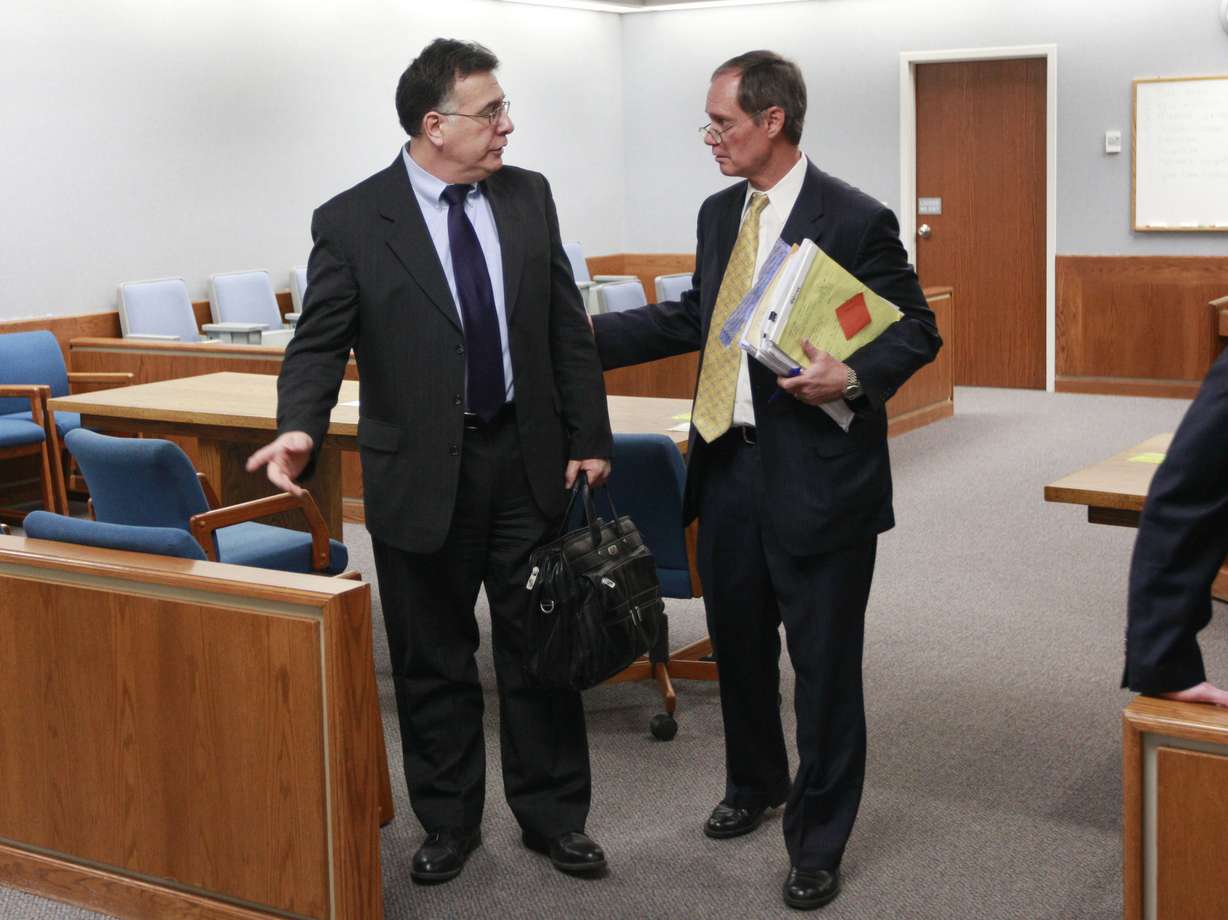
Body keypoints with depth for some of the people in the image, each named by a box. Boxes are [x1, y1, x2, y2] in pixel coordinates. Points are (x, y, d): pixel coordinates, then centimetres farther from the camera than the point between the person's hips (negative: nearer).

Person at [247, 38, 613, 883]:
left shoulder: (529, 197, 2)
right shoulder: (352, 222, -9)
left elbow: (568, 329, 6)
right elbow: (320, 344, -10)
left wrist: (590, 437, 3)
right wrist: (302, 430, -29)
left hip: (528, 459, 3)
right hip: (420, 473, -2)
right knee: (433, 660, 10)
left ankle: (554, 814, 26)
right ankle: (449, 821, 27)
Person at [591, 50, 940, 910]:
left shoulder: (856, 220, -13)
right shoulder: (720, 214, 8)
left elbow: (917, 330, -8)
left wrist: (853, 377, -25)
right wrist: (591, 334, 13)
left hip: (817, 475, -7)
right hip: (729, 461, 7)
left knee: (824, 665, 4)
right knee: (739, 643, 21)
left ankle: (818, 844, 19)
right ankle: (755, 784, 45)